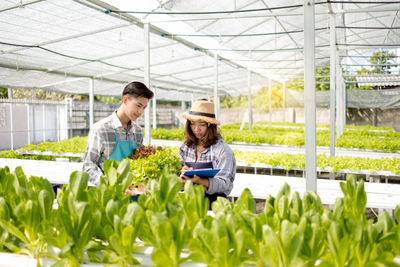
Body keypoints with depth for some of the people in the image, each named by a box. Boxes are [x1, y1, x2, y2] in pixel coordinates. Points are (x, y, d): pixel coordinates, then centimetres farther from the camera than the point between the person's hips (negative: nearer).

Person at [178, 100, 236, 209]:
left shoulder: (222, 149, -2)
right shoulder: (185, 148, 14)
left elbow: (225, 184, -8)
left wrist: (199, 181, -24)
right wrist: (182, 175, -7)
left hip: (213, 204, -4)